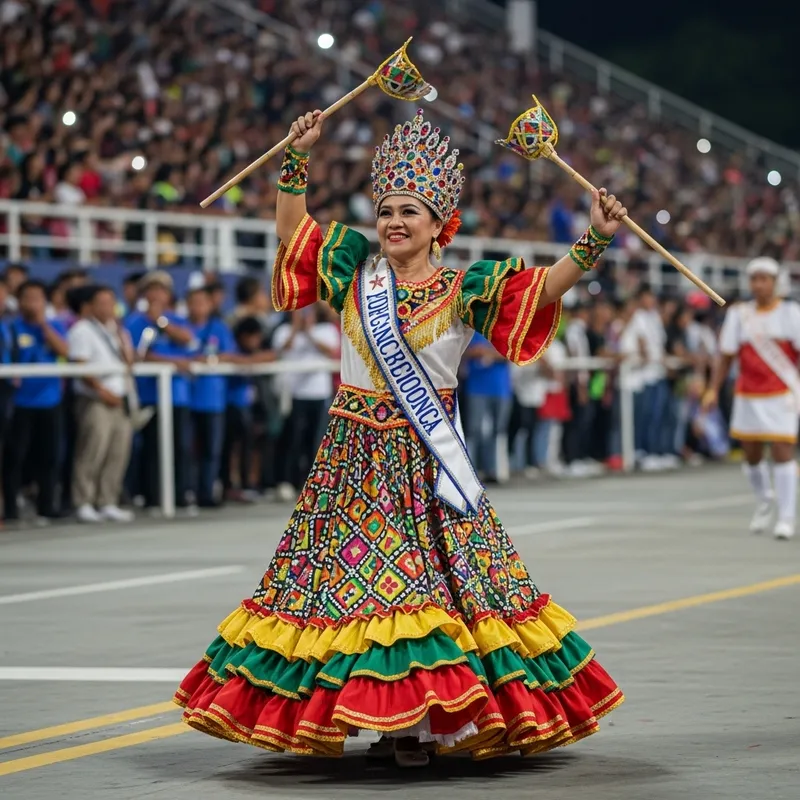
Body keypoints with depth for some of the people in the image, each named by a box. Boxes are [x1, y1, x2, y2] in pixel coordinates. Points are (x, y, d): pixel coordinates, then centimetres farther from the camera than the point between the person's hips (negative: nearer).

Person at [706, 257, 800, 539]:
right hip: (747, 396, 3)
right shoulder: (739, 314, 6)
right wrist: (714, 389, -1)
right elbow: (727, 356, 7)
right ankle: (765, 500, 37)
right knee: (751, 455, 10)